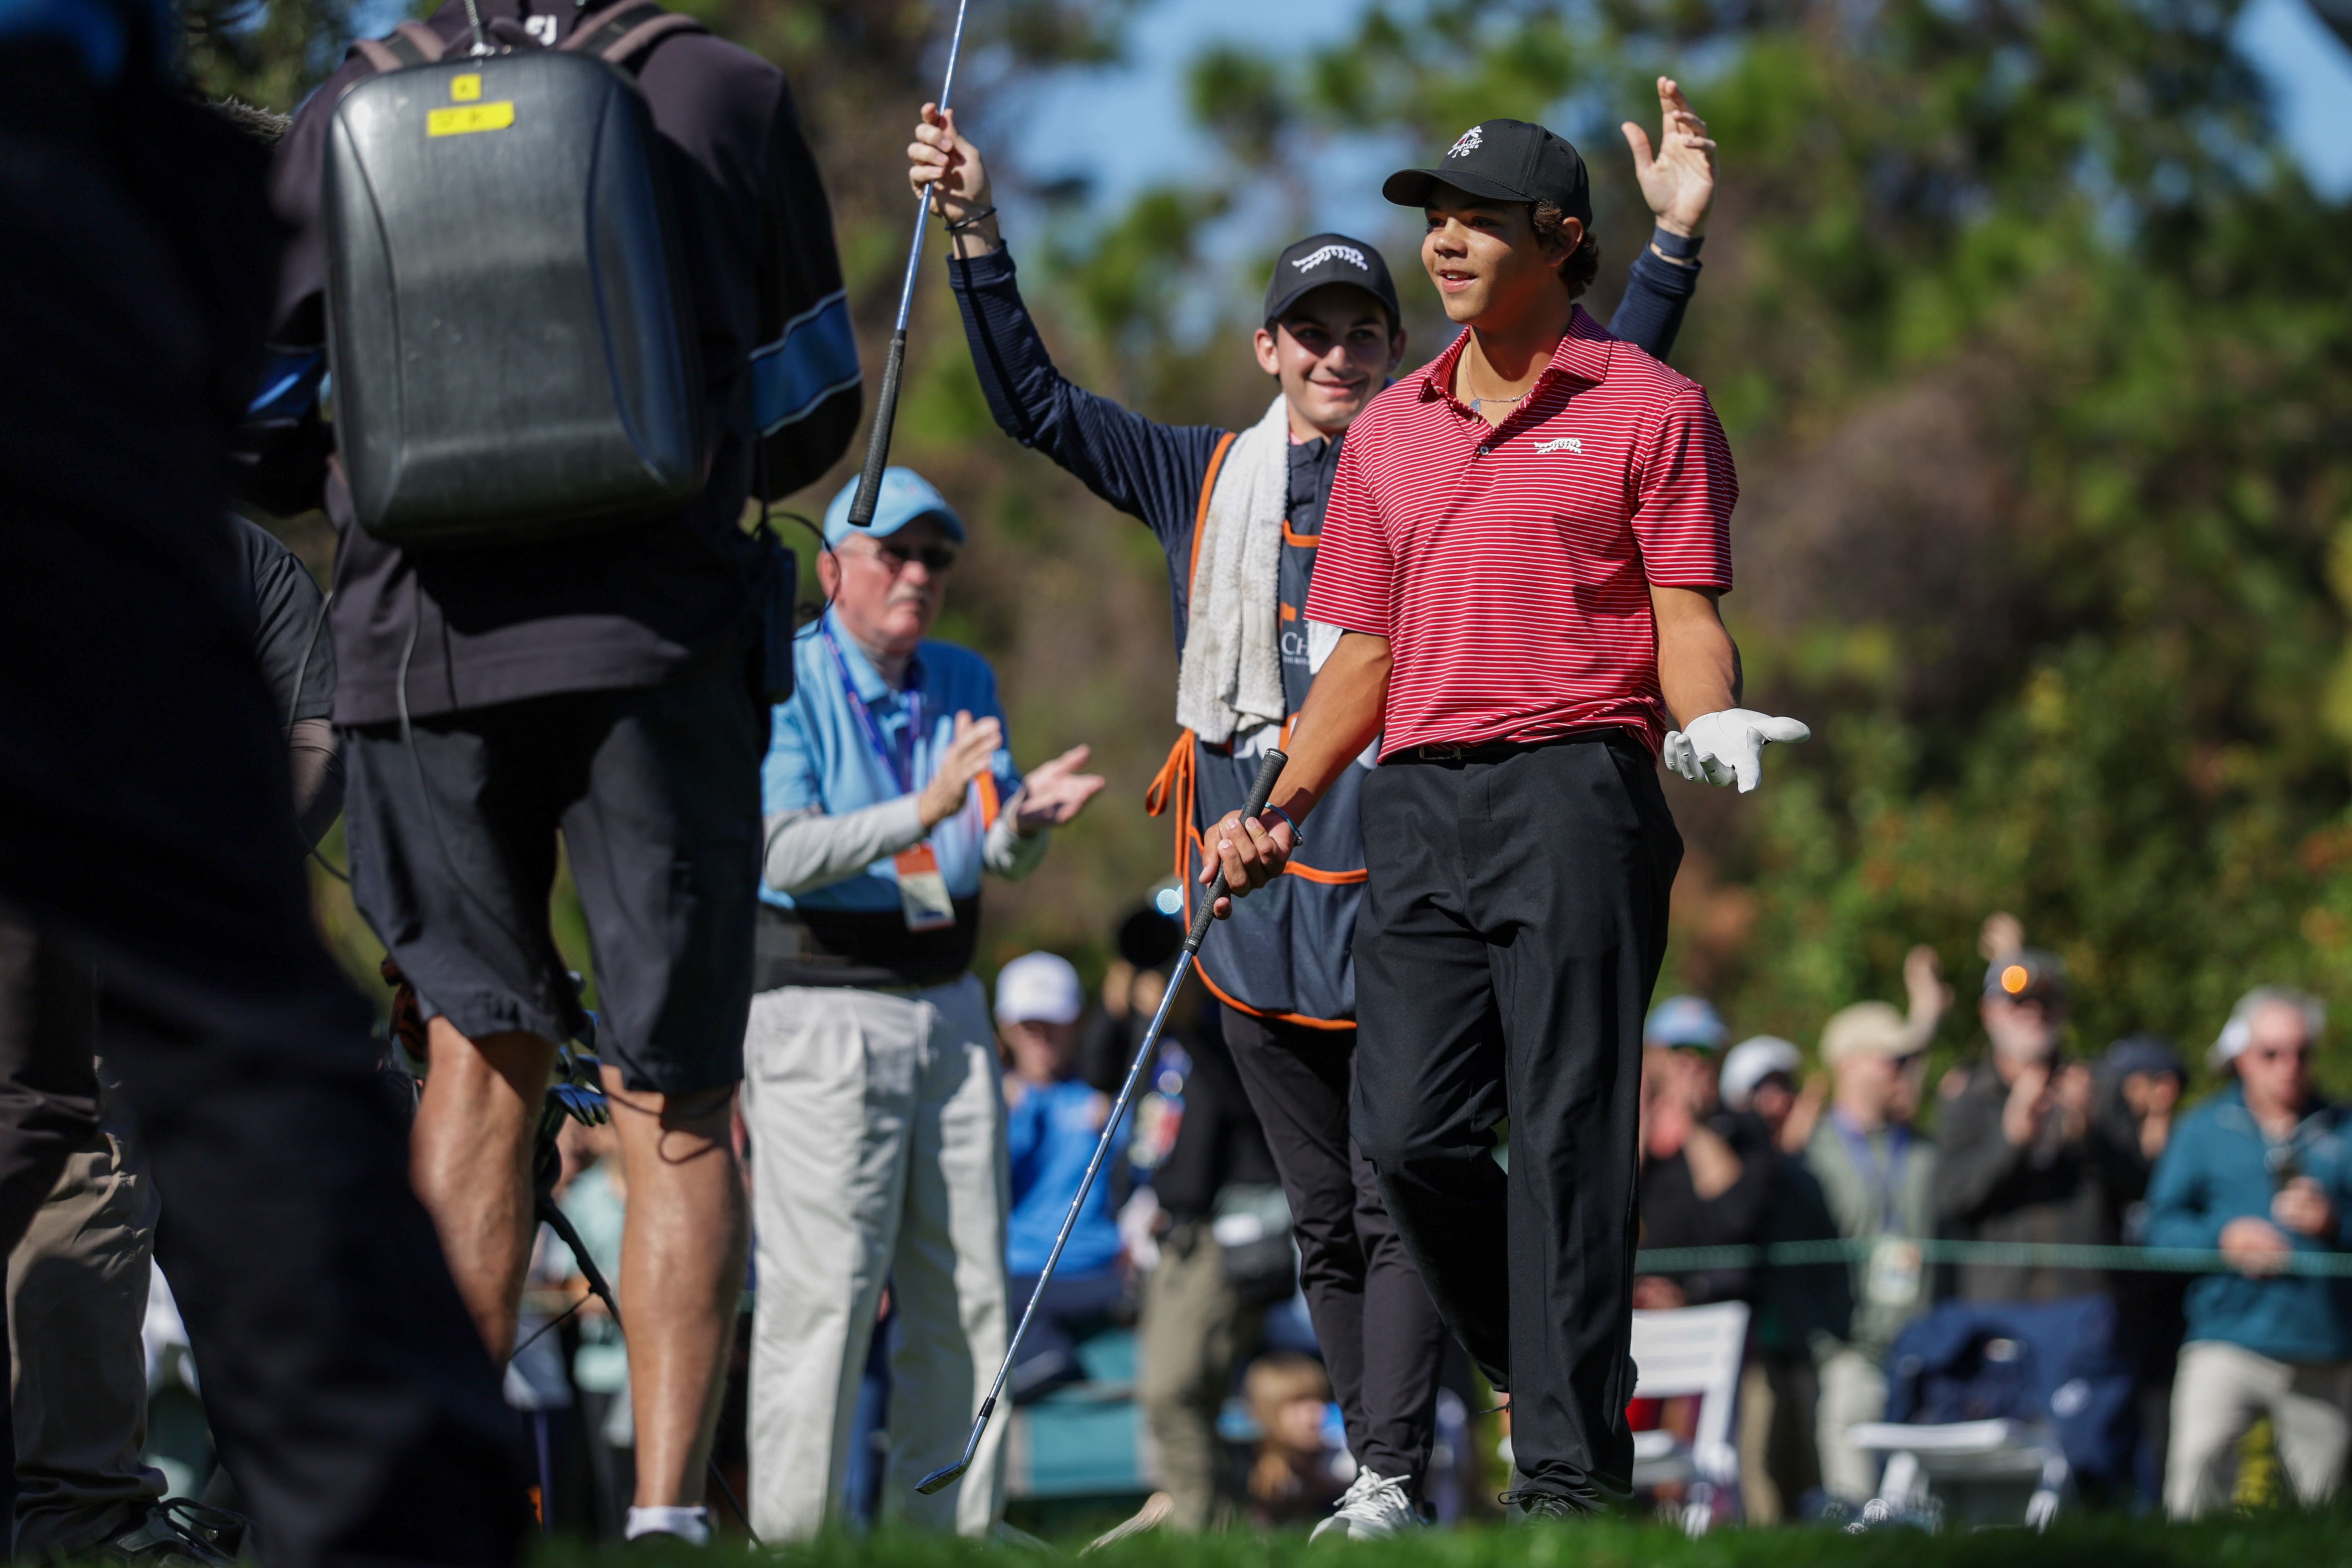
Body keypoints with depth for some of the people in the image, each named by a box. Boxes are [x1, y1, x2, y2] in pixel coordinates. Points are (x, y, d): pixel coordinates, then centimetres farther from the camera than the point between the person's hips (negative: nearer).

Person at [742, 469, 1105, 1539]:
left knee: (965, 1289, 5)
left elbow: (1001, 862, 6)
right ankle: (790, 1531, -9)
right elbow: (786, 854, -20)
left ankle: (947, 1525, 11)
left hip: (948, 1007, 7)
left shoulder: (965, 683, 12)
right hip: (819, 1013, -7)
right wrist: (924, 810, -31)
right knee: (823, 1289, -12)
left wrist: (1025, 820, -17)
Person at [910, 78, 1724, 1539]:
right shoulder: (1207, 478, 17)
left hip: (1399, 855, -4)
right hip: (1252, 858, 4)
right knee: (1322, 1213, 9)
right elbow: (1037, 405, 16)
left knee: (1397, 1193, -11)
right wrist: (978, 232, 7)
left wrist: (1676, 237, -8)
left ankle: (1392, 1484, -13)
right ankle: (1378, 1470, 16)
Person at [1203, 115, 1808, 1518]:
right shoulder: (1389, 432, 20)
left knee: (1568, 1130, -8)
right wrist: (1283, 810, 12)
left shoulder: (1647, 409, 3)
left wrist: (1712, 725, -21)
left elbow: (1687, 617, -1)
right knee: (1409, 1133, -2)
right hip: (1418, 805, 5)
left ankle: (1574, 1468, -6)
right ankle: (1545, 1378, 18)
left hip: (1577, 789, -5)